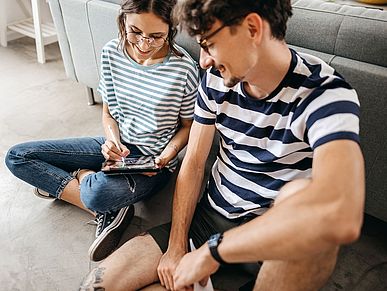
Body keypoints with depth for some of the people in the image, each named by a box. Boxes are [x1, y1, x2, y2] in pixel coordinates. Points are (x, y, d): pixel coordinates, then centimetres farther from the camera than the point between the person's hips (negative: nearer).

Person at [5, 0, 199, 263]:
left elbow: (187, 126, -3)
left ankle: (78, 177, -4)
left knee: (99, 191, -42)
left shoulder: (184, 69, -19)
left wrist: (166, 156, -20)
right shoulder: (111, 52, -5)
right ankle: (107, 209, -9)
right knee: (17, 156, -1)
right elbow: (108, 113, 6)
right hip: (117, 146, 7)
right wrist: (113, 142, -14)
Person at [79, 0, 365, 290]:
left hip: (274, 234, -3)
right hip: (210, 216, 4)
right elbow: (193, 164, -1)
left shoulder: (324, 93, -24)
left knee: (302, 196, -40)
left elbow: (341, 216, -42)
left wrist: (212, 250, -33)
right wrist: (176, 248, -8)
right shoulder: (216, 80, -5)